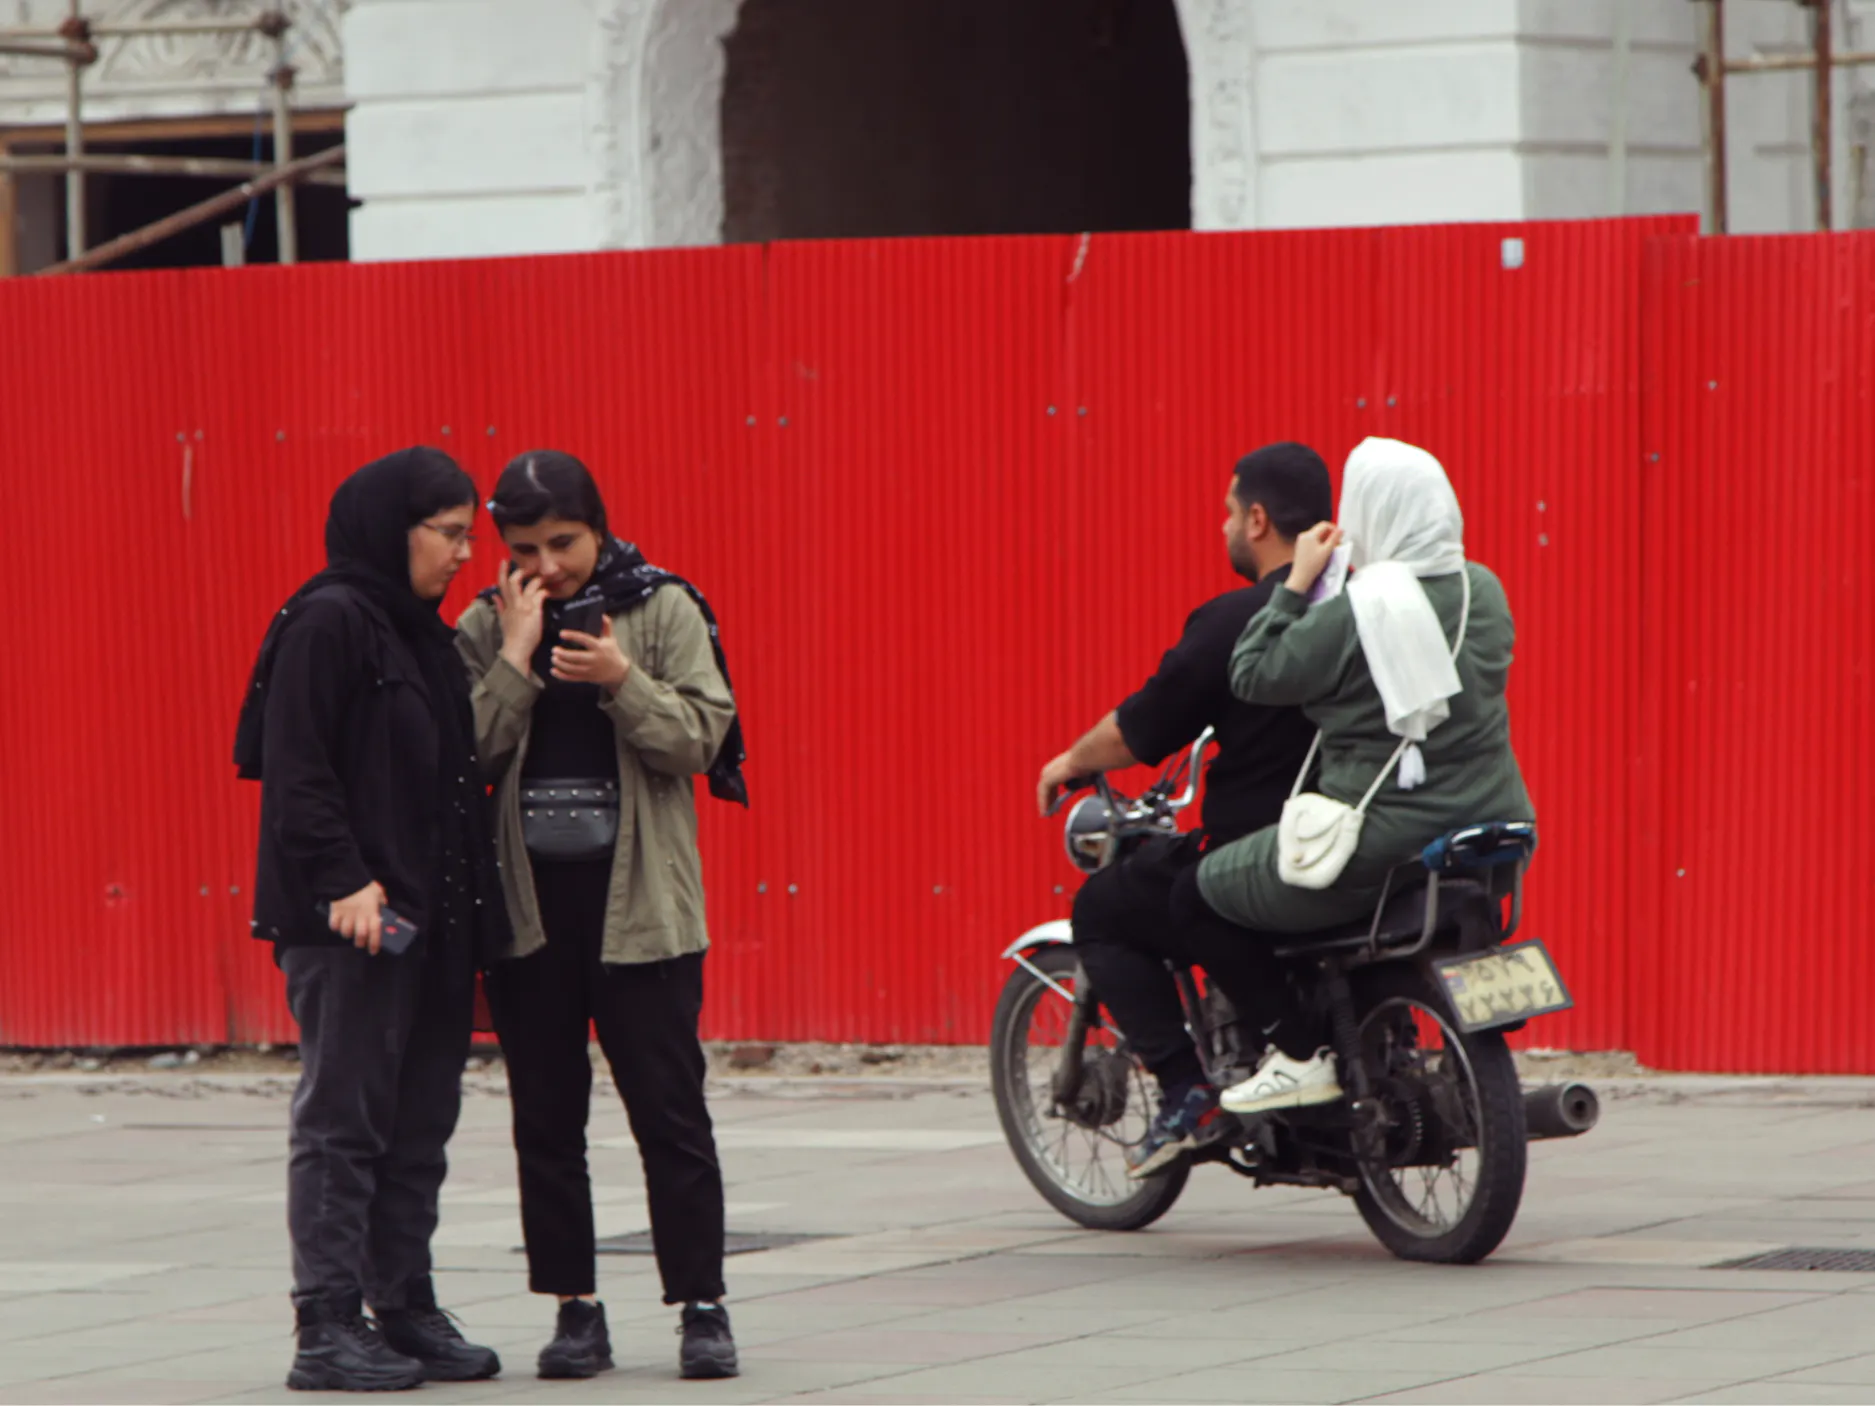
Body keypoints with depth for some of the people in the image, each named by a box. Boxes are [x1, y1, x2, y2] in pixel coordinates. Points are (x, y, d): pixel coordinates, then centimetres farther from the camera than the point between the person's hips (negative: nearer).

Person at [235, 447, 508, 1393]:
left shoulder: (419, 633, 18)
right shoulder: (328, 623, -9)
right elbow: (295, 769, -15)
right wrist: (342, 879, -23)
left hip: (429, 917, 9)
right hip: (351, 922, -9)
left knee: (418, 1128, 10)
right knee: (343, 1121, -5)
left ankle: (406, 1312, 17)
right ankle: (327, 1329, -3)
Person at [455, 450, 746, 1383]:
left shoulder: (663, 612, 0)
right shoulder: (485, 626, 5)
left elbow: (700, 739, -6)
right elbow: (464, 752, -5)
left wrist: (622, 682, -20)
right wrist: (517, 659, -13)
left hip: (639, 905, -2)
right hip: (526, 906, 2)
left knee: (669, 1112, -2)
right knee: (546, 1120, 6)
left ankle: (702, 1305, 5)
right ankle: (576, 1309, 14)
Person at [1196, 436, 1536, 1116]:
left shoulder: (1350, 615, -17)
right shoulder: (1485, 592, 6)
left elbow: (1254, 677, -9)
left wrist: (1297, 584, 0)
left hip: (1378, 846, -8)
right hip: (1492, 836, 8)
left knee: (1212, 882, 11)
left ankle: (1298, 1055, 4)